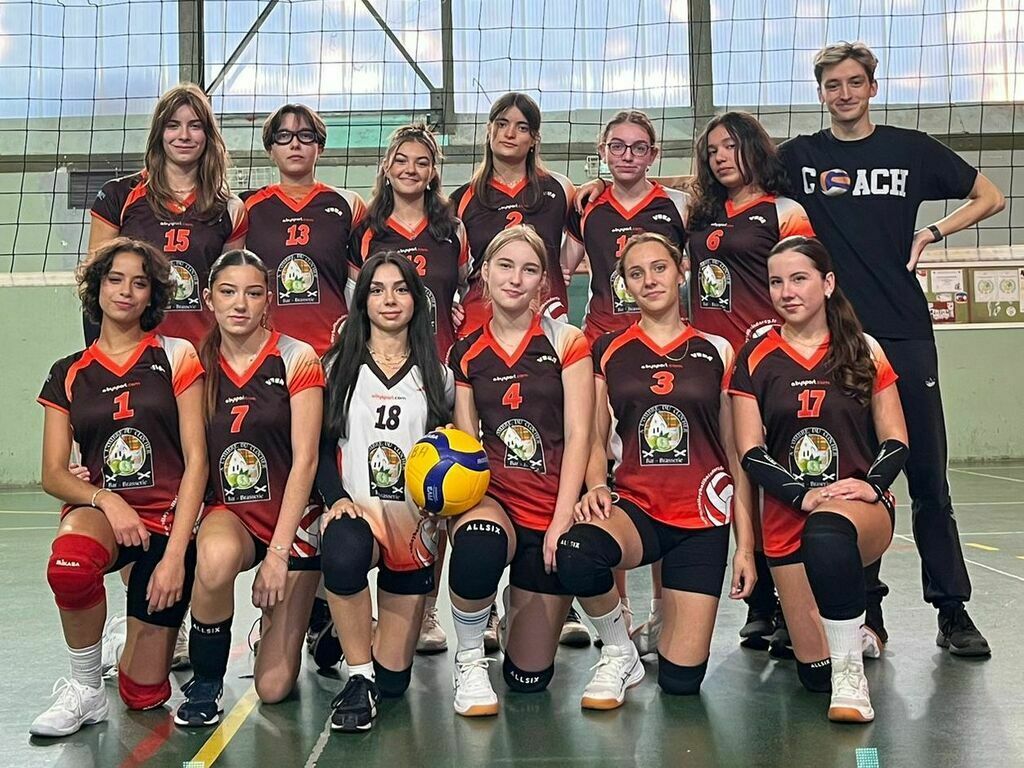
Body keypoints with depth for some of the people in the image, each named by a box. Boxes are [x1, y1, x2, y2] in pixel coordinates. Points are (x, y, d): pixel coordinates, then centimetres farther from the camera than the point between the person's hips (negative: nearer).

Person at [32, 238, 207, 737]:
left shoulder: (176, 358, 1)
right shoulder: (68, 375, 8)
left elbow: (196, 460, -5)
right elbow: (53, 474, 4)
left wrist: (175, 553, -14)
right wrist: (106, 500, -17)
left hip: (169, 517, -1)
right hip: (99, 509, 2)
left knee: (144, 694, -4)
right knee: (68, 563, -38)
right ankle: (85, 689, -12)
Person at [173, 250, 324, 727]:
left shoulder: (297, 360, -7)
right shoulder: (197, 365, 3)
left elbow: (305, 460, -12)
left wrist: (278, 551, -17)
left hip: (293, 518, -2)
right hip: (228, 513, 2)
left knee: (273, 687, -6)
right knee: (216, 558, -38)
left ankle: (302, 613, 30)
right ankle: (204, 684, -10)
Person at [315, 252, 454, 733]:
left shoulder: (436, 373, 12)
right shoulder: (339, 366, 9)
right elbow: (320, 445, 3)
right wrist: (337, 498, -15)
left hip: (415, 525, 1)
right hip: (357, 514, -1)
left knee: (393, 679, -2)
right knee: (343, 553, -41)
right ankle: (358, 676, -17)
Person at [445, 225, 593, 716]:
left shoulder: (566, 341, -1)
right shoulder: (465, 353, 6)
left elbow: (578, 435, -7)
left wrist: (561, 519, -16)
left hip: (552, 506, -1)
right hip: (493, 496, 1)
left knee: (530, 678, 1)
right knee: (476, 548, -40)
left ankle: (520, 606, 36)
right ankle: (469, 660, -10)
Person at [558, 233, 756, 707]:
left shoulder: (716, 352, 7)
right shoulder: (609, 350, 7)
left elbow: (736, 452, 8)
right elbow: (596, 440, 10)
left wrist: (746, 544, 4)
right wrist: (596, 487, -12)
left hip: (703, 517, 0)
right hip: (636, 507, 0)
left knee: (681, 679, -6)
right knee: (576, 555, -38)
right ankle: (619, 655, -7)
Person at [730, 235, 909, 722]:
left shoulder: (864, 352, 6)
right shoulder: (754, 359, 5)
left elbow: (896, 442, 5)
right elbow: (751, 453, -1)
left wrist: (872, 483, -15)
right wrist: (803, 494, -17)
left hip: (863, 507, -1)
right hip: (787, 514, 2)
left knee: (827, 533, -41)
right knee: (814, 673, 0)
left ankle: (852, 673, -22)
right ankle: (855, 624, 37)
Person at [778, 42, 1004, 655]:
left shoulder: (912, 149, 8)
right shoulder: (798, 157, 9)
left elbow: (990, 198, 13)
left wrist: (935, 231, 0)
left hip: (906, 334, 0)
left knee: (928, 477, 2)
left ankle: (953, 612, 11)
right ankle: (866, 612, 13)